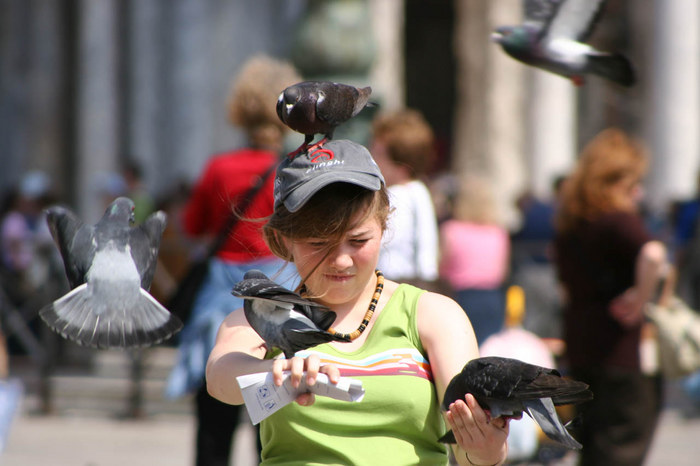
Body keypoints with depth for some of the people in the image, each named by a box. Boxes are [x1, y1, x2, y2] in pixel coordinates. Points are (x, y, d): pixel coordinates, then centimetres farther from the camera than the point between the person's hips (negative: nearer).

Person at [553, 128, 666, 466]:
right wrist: (641, 298, -23)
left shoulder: (568, 224, 10)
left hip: (579, 348, 8)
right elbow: (652, 254, -36)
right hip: (623, 352, -8)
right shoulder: (619, 220, -16)